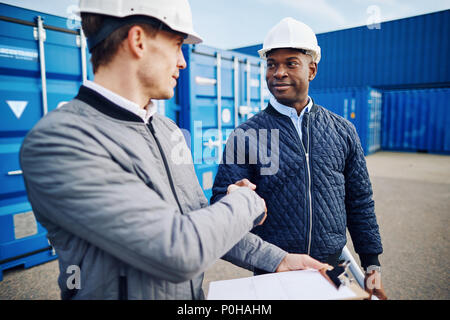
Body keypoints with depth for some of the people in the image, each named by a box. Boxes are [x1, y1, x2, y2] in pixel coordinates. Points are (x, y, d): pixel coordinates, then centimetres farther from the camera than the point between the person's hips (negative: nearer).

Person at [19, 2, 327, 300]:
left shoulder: (168, 129, 1)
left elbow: (201, 221, 5)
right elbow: (181, 253, -31)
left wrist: (275, 259, -1)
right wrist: (246, 201, -15)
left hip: (193, 292, 7)